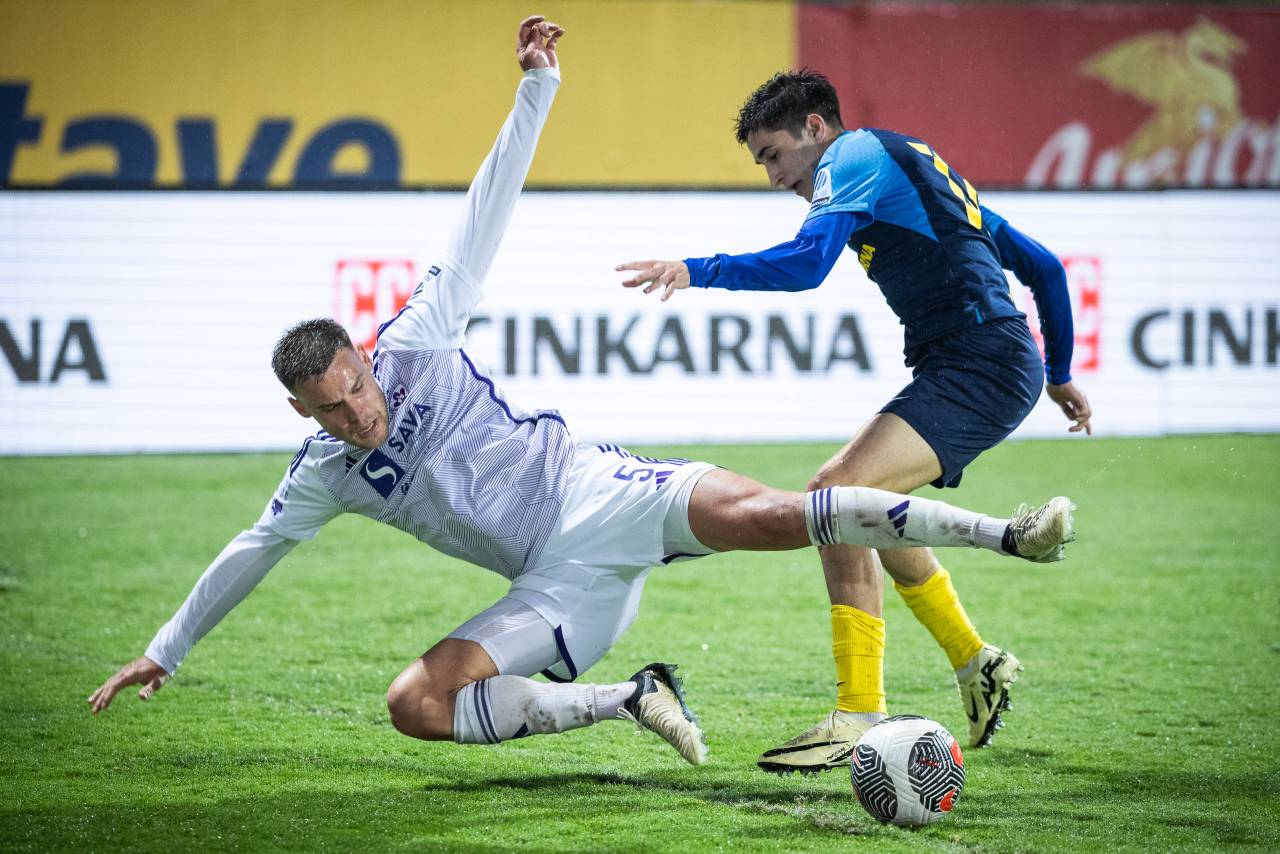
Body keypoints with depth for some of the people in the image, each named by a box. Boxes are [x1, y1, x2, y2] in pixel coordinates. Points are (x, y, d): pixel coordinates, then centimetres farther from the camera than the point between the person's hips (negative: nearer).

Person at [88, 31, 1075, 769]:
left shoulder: (417, 346, 0)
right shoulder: (325, 476, 9)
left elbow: (483, 223, 0)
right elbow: (251, 551, 23)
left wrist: (536, 90, -3)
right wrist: (166, 651, 26)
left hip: (597, 491, -4)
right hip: (558, 584, 4)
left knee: (758, 515, -31)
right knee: (415, 704, -17)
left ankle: (1005, 534, -35)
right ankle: (634, 700, -15)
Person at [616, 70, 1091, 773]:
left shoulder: (854, 156, -3)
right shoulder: (914, 164, 26)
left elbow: (807, 262, -22)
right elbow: (1041, 265, 28)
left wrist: (695, 271, -22)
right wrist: (1059, 373, 34)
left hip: (980, 366, -10)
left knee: (840, 494, -21)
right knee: (848, 494, 21)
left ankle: (859, 717, -23)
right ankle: (977, 665, 29)